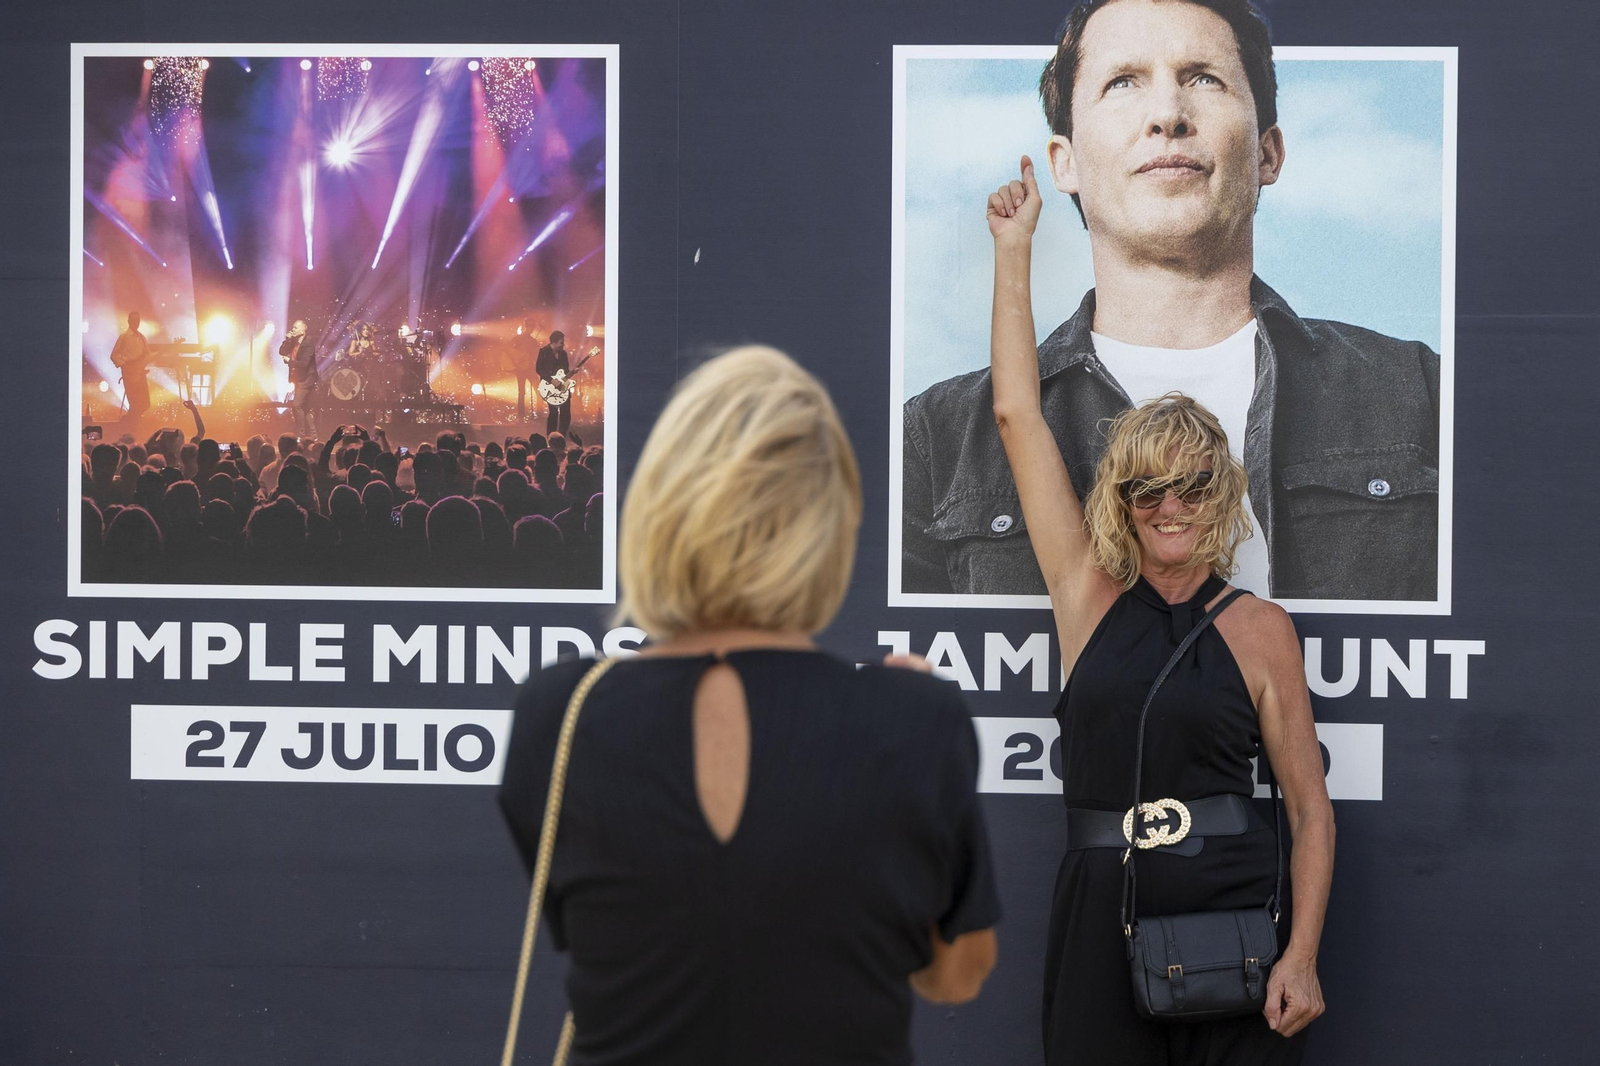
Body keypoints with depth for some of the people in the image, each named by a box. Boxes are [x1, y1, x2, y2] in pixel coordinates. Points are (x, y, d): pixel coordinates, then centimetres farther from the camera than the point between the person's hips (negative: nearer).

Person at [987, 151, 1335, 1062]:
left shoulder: (1260, 629, 4)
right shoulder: (1090, 595, 8)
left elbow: (1311, 806, 3)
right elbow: (1017, 413, 10)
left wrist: (1302, 957, -8)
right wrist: (1014, 249, 13)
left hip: (1234, 914, -2)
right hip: (1103, 911, 2)